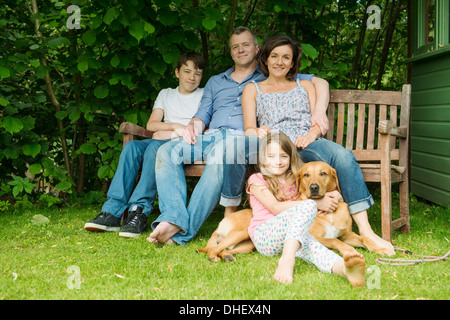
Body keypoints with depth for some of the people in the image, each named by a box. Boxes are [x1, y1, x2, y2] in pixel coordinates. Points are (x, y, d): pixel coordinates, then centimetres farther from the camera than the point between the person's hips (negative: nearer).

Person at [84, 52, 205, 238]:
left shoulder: (204, 95, 14)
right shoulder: (166, 94, 24)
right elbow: (151, 125, 12)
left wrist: (171, 133, -7)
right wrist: (176, 126, -4)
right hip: (161, 141, 4)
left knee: (155, 147, -36)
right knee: (132, 146, -28)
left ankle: (139, 211, -42)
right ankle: (112, 212, -35)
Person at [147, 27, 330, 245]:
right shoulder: (215, 82, 33)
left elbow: (319, 82, 16)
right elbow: (203, 115, 24)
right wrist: (192, 126, -1)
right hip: (212, 136, 5)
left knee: (219, 160, -40)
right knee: (167, 151, -24)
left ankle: (184, 231, -41)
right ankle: (174, 218, -37)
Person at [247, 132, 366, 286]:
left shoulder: (295, 181, 25)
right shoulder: (257, 180, 7)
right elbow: (276, 208, -6)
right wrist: (314, 204, -9)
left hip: (292, 237, 4)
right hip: (264, 236, -4)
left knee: (309, 245, -36)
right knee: (307, 207, -32)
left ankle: (343, 268, -72)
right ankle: (288, 260, -57)